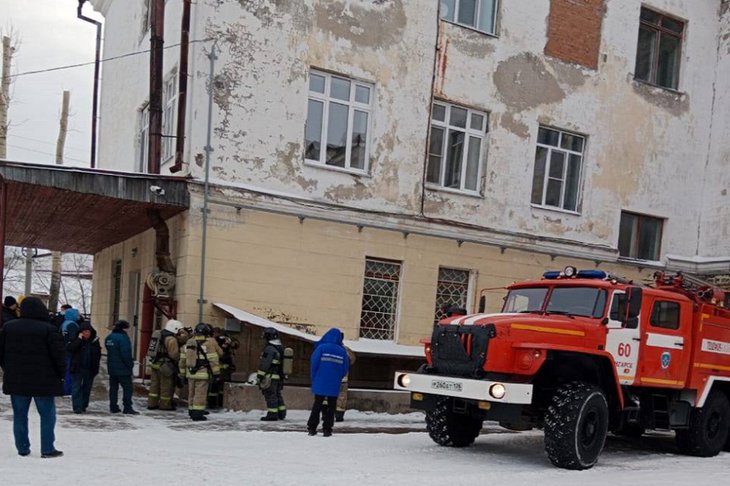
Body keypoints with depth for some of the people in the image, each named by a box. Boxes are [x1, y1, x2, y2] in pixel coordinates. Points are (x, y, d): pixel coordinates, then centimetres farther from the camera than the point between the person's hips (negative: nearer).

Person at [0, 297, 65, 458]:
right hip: (43, 382, -4)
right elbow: (59, 355, -12)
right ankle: (47, 449, 4)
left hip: (16, 381, 4)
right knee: (47, 415, 5)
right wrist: (61, 375, 2)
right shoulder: (49, 330, -12)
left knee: (20, 415, 12)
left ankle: (22, 448, 15)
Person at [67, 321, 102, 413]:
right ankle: (77, 407, -5)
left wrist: (96, 367, 6)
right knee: (76, 388, -6)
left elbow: (98, 354, 14)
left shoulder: (94, 340, 5)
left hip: (90, 369, 3)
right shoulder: (76, 339, -4)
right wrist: (79, 339, -22)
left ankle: (84, 406, 20)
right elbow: (69, 349, -20)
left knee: (87, 388, 9)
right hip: (77, 368, -3)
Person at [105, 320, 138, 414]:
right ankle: (127, 408, -6)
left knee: (113, 387, 13)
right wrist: (130, 364, -10)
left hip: (112, 368, 9)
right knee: (127, 387, -4)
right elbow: (126, 354, -22)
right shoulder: (122, 337, -18)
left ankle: (113, 407, 15)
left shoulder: (109, 338, 11)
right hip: (123, 368, -8)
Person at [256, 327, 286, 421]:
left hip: (270, 376, -9)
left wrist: (260, 376, -17)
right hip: (279, 376, 9)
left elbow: (264, 364, -19)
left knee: (270, 395, -6)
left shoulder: (269, 349, -16)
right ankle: (281, 413, 20)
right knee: (277, 395, 16)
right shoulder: (280, 348, 14)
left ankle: (272, 414, -6)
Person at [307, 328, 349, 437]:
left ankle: (311, 428, 10)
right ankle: (327, 429, 9)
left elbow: (314, 364, -11)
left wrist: (313, 378, 3)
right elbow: (345, 369, 1)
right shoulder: (342, 351, 0)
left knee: (317, 405, 11)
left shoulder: (321, 348, -8)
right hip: (334, 386, 1)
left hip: (320, 384, -1)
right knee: (331, 407, 11)